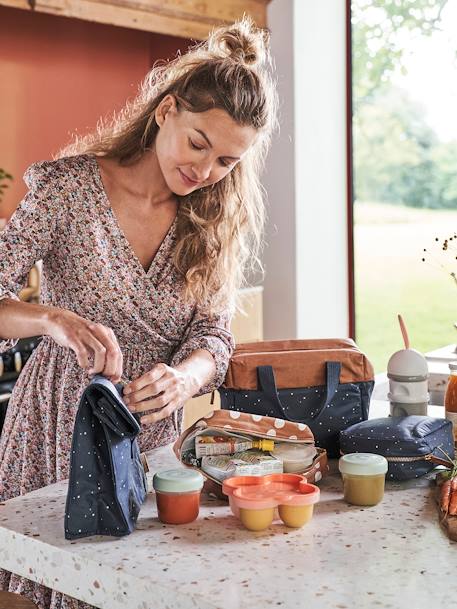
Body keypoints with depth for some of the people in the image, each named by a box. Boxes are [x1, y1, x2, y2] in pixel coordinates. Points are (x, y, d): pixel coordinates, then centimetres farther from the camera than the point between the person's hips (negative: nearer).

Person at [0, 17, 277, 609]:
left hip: (155, 431, 4)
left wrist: (183, 376, -25)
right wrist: (53, 318, -37)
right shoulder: (70, 185, -13)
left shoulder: (216, 217, 0)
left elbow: (213, 334, -3)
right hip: (60, 426, -3)